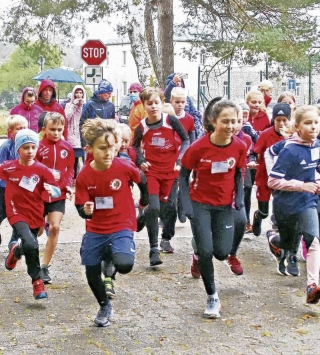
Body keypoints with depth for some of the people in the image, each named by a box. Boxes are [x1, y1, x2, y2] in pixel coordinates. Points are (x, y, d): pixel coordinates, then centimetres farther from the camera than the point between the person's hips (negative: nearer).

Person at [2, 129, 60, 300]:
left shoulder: (42, 170, -7)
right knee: (31, 245, -23)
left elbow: (57, 191, -9)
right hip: (17, 214, -3)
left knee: (31, 246, 14)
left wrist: (52, 190, -30)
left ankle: (16, 251, 47)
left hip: (35, 215, 3)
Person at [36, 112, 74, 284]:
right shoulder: (38, 147, -12)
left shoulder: (67, 148, -1)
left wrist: (68, 185, -5)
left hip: (58, 194, 2)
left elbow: (70, 169, 8)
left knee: (55, 227, -7)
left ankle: (45, 267, 4)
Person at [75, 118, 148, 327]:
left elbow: (142, 181, 6)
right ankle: (104, 306, 38)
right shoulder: (84, 176, -11)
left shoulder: (125, 167, -15)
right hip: (95, 231, 3)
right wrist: (86, 211, -31)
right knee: (92, 274, 10)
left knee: (124, 265, -29)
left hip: (122, 228, -2)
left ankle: (111, 262, 9)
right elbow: (81, 208, -8)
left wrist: (145, 203, 17)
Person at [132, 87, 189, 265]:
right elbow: (136, 146, 13)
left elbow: (185, 140, -1)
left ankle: (166, 239, 34)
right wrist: (140, 161, -3)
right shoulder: (142, 127, -6)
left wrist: (180, 160, -10)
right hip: (151, 171, -1)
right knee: (153, 208, -13)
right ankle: (154, 249, -8)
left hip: (171, 171, 1)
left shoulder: (171, 121, -11)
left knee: (170, 207, 9)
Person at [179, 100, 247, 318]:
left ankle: (202, 248, 34)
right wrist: (186, 204, -16)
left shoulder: (240, 147, -10)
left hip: (224, 205, 3)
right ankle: (212, 298, 9)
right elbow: (183, 176, -7)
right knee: (206, 251, -10)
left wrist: (240, 196, -8)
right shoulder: (198, 147, -19)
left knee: (222, 253, -4)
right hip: (200, 204, -3)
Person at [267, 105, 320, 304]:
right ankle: (273, 240, 55)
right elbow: (273, 181, -22)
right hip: (286, 204, -3)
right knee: (288, 243, 18)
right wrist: (302, 185, -25)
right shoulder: (290, 151, -22)